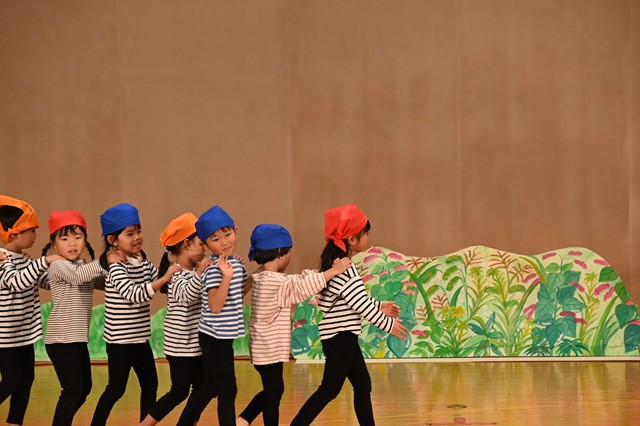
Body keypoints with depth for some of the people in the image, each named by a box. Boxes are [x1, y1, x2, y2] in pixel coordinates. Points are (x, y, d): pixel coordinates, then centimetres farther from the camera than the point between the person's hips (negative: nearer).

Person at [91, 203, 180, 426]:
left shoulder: (144, 262, 5)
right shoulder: (116, 267, -18)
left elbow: (163, 286, 13)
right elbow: (135, 295, -29)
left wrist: (175, 274, -5)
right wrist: (165, 277, -31)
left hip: (141, 338, 8)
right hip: (120, 340, -8)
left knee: (150, 385, 14)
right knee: (116, 389, -2)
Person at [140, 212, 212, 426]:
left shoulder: (196, 271, 8)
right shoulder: (176, 275, -17)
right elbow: (187, 295, -34)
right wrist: (200, 273, -48)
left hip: (197, 343, 8)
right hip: (180, 345, -8)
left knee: (200, 390, 10)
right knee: (179, 392, -5)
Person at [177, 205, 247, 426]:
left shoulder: (236, 264, 7)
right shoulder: (214, 269, -19)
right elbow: (215, 306, -28)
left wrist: (252, 278, 9)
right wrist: (226, 276, -34)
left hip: (223, 336, 9)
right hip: (216, 337, -9)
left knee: (210, 386, 18)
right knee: (228, 390, -3)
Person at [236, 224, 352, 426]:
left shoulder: (262, 277, 9)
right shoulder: (275, 282, -23)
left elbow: (298, 281, 9)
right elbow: (302, 288, -23)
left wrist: (329, 270, 0)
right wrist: (333, 272, -19)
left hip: (266, 347, 10)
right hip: (270, 349, -10)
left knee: (271, 390, 20)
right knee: (274, 392, 2)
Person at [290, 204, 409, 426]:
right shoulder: (345, 269, -21)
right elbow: (361, 304, -19)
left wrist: (380, 306, 20)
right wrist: (387, 323, -8)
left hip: (342, 336, 10)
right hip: (339, 337, -10)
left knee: (362, 385, 13)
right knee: (330, 389, -4)